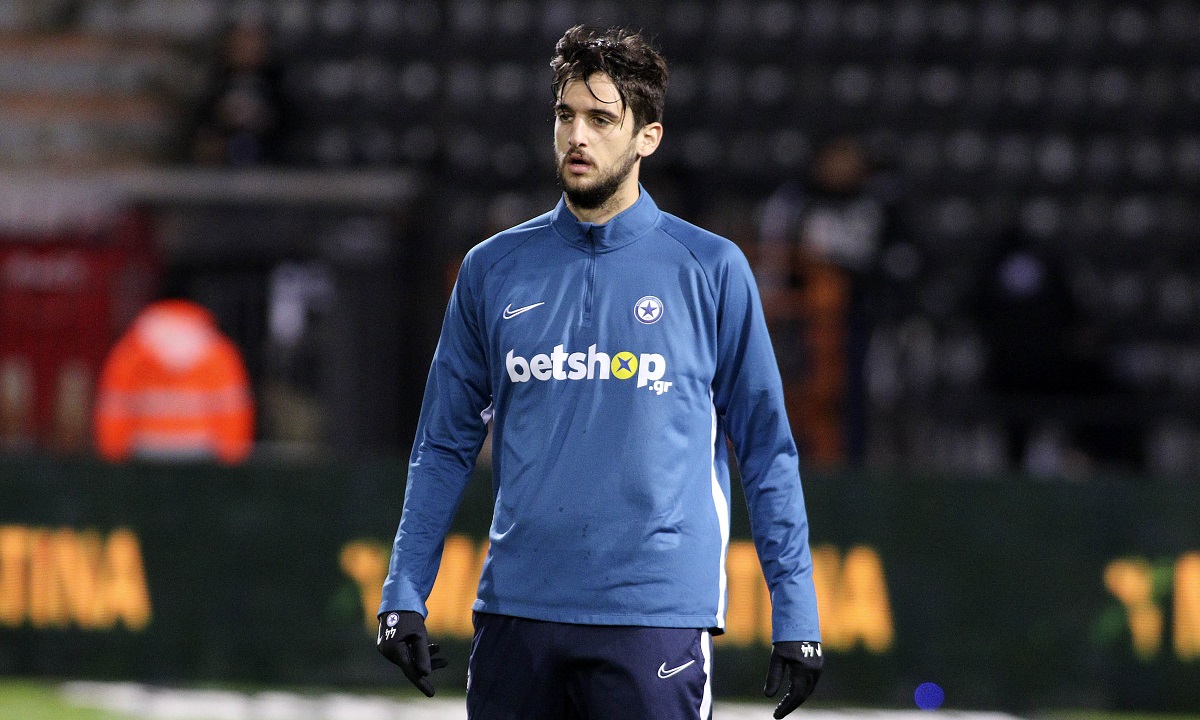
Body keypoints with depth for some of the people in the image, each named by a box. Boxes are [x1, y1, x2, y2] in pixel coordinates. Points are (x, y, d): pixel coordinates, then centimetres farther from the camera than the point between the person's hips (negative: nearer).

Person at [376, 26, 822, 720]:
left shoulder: (712, 270, 3)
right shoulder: (493, 270, 10)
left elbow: (767, 449, 5)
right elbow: (445, 446, 14)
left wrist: (796, 616, 0)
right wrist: (404, 593, 5)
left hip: (655, 613, -3)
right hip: (517, 609, 3)